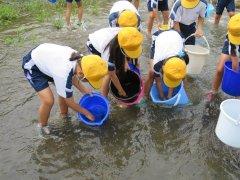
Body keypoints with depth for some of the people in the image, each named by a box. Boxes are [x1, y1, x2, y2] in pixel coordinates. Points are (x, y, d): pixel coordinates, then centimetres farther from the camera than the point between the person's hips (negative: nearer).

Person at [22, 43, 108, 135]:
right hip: (32, 65, -7)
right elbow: (70, 102, -20)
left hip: (44, 55, 7)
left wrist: (83, 89, 5)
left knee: (64, 90, 6)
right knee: (48, 101, -15)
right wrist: (87, 113, -7)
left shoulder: (79, 58, -20)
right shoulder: (63, 75, -39)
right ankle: (42, 125, 13)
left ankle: (64, 114, 31)